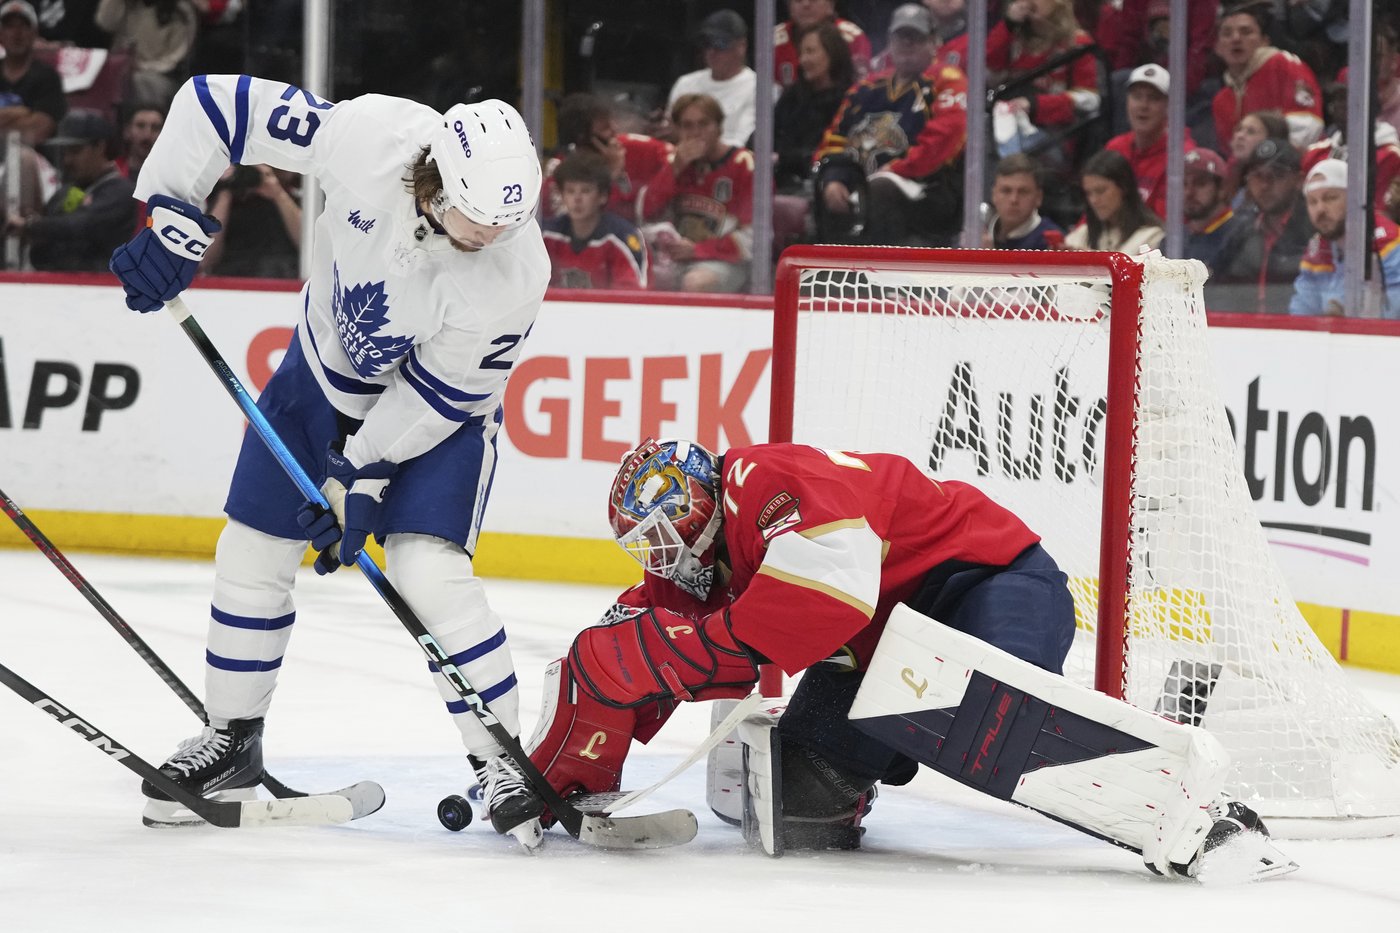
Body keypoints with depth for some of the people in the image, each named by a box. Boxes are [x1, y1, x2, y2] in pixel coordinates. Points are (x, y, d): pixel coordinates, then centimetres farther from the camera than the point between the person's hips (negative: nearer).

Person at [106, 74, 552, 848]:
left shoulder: (514, 271, -34)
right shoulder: (366, 136, -33)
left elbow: (444, 394, -23)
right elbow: (217, 102, -23)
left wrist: (363, 473, -22)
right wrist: (172, 221, -24)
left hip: (435, 406, -3)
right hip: (325, 369, 4)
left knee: (428, 571, -20)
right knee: (252, 553, 6)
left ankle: (503, 763, -9)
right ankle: (231, 742, 25)